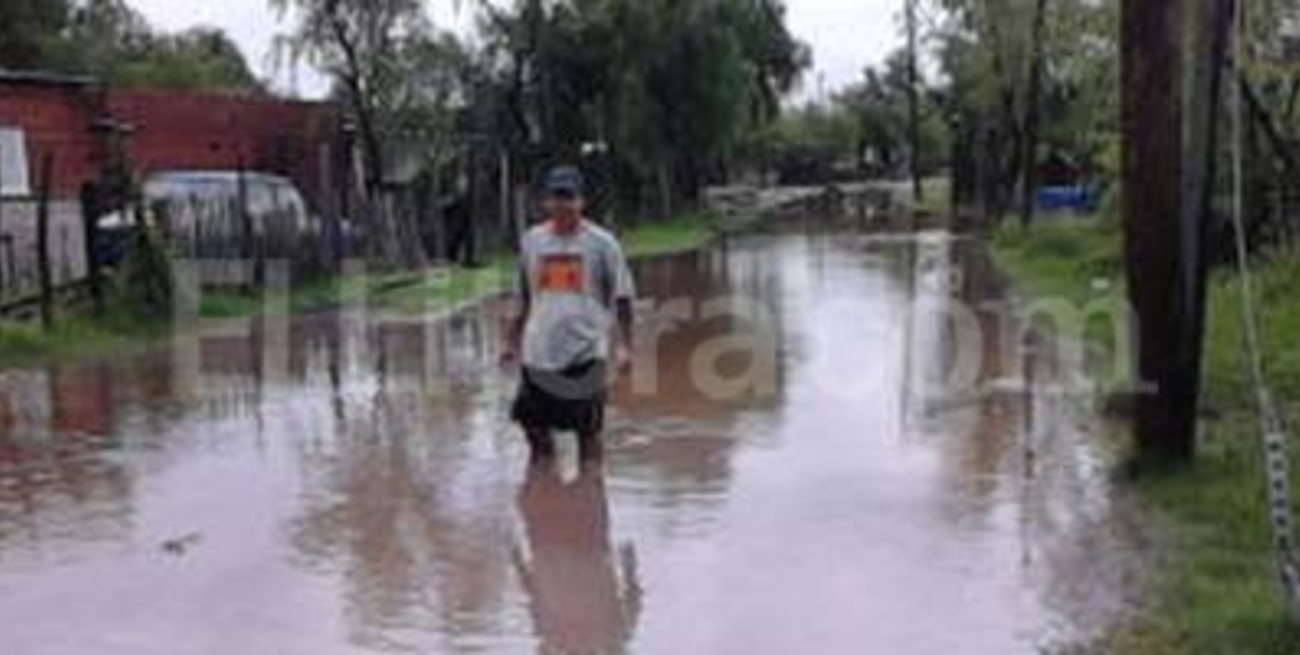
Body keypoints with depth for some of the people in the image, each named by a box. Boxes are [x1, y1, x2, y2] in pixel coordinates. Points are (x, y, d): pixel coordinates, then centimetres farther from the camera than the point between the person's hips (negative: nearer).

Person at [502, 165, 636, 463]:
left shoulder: (601, 242, -2)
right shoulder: (531, 241, 8)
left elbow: (621, 296, -1)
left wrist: (624, 345, -8)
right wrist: (512, 340, 15)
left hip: (586, 352, -3)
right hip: (538, 353, 3)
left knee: (588, 429, 5)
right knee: (533, 423, 6)